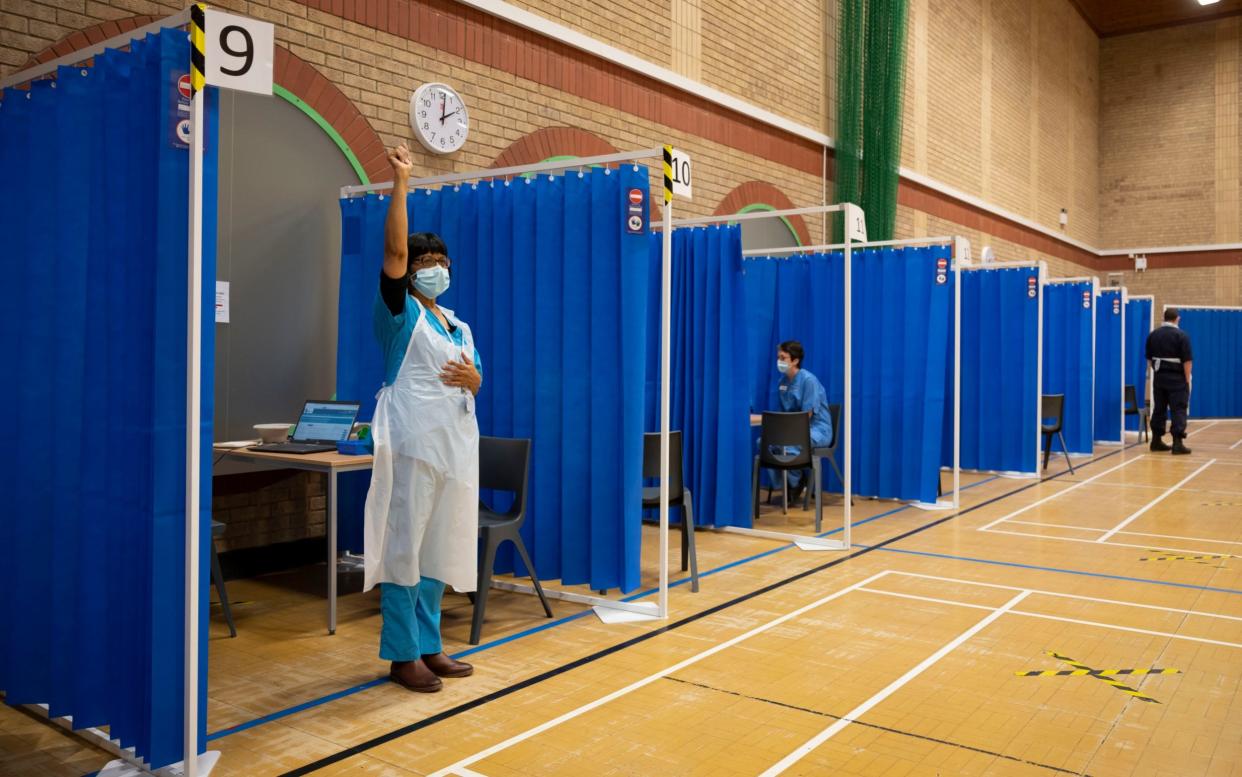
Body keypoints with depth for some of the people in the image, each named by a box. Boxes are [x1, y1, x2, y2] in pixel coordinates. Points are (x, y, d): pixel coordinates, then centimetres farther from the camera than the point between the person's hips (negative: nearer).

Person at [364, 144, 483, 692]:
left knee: (439, 546, 11)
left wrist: (471, 378, -6)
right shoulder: (401, 313, 0)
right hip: (412, 441, -7)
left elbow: (475, 385, 19)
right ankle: (402, 655, 4)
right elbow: (394, 250, -14)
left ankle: (429, 646, 21)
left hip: (455, 442, 7)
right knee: (405, 544, -5)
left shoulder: (460, 327, 19)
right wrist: (400, 183, -16)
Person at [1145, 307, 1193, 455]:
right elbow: (1187, 360, -13)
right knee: (1178, 410, -3)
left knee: (1159, 408, 12)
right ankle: (1178, 444, -8)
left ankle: (1156, 441, 17)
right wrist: (1187, 380, -8)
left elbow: (1149, 358, 12)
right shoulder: (1182, 336, -11)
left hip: (1159, 377, 5)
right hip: (1177, 378, -5)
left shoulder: (1153, 334, 5)